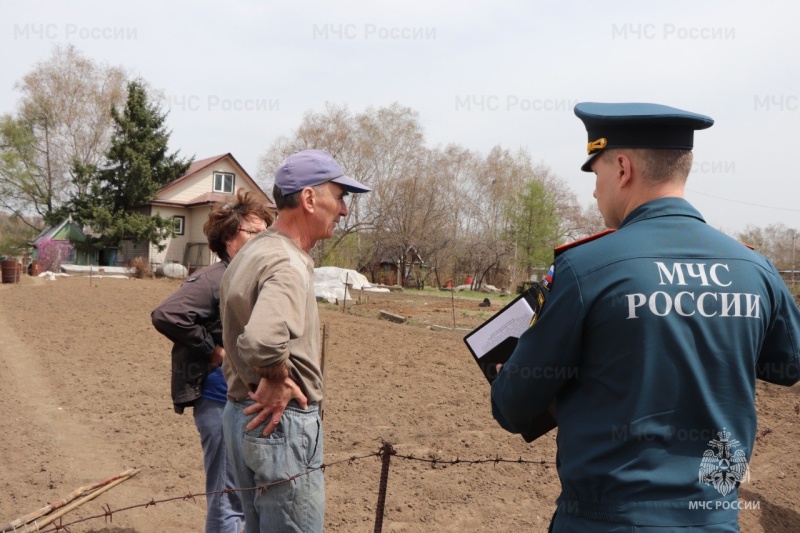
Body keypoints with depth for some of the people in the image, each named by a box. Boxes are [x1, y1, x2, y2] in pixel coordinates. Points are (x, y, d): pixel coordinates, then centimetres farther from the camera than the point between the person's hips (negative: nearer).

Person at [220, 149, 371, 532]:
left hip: (242, 413, 10)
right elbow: (263, 339, -40)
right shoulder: (288, 264, -22)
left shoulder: (252, 253, 10)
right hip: (280, 422, -10)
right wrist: (277, 383, -23)